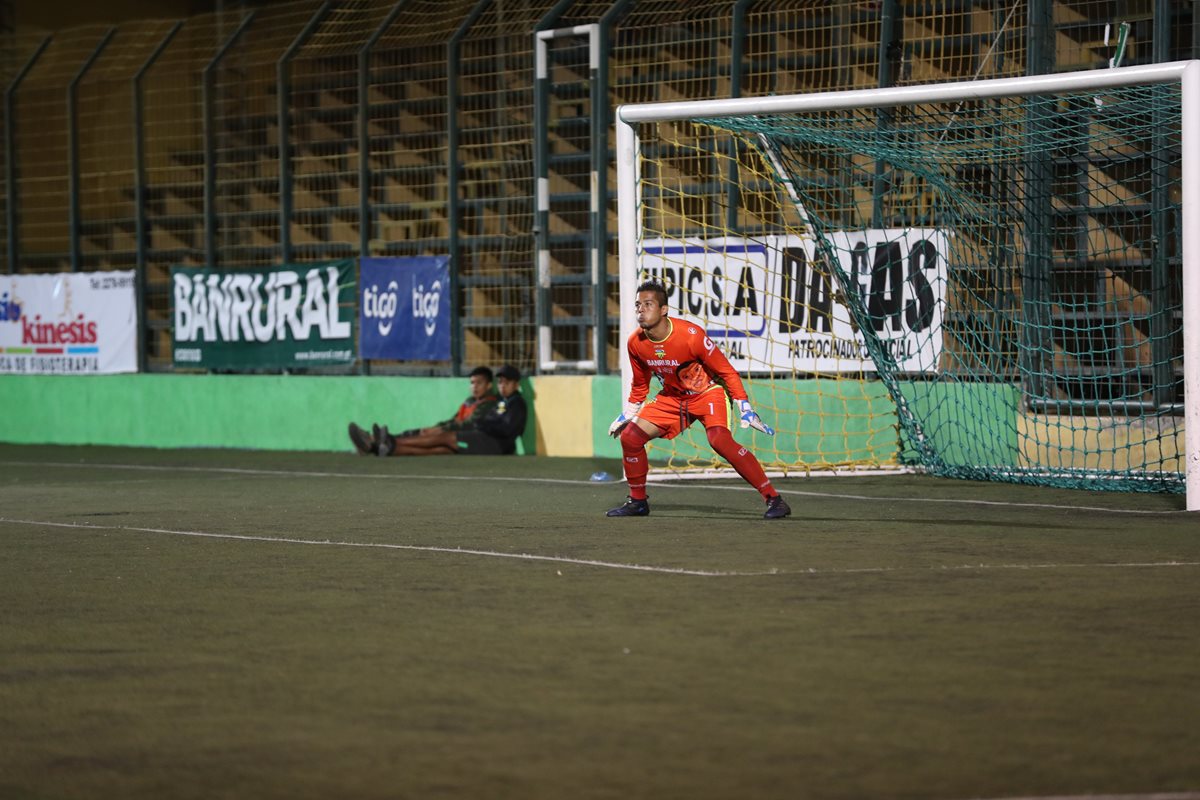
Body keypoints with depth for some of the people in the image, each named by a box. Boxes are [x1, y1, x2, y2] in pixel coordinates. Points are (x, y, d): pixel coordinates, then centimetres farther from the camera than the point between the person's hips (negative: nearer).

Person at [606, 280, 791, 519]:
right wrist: (626, 416, 16)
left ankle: (773, 498, -28)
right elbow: (640, 385, 11)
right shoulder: (635, 343, -11)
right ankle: (637, 501, 16)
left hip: (709, 391, -6)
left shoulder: (691, 335, -28)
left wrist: (746, 409, -20)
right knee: (629, 437, -5)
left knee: (720, 440, -31)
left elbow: (727, 372, -18)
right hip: (672, 397, 6)